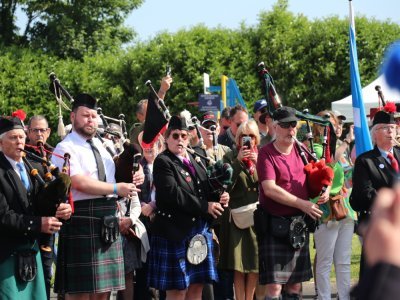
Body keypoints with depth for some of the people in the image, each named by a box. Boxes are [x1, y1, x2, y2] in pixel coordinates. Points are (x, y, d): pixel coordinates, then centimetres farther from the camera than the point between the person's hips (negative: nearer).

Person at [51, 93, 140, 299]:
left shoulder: (102, 147, 19)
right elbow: (80, 183, -18)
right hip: (81, 223, -8)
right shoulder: (66, 148, -6)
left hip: (107, 225, 8)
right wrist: (116, 189, -16)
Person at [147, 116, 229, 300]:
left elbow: (206, 191, 19)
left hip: (199, 230, 7)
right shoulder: (163, 162, -7)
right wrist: (205, 207, -17)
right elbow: (173, 193, -20)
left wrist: (219, 198, -4)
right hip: (176, 232, -7)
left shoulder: (194, 161, 16)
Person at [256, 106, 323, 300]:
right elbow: (270, 189, -18)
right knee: (274, 284, -10)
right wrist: (302, 204, -17)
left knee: (295, 283, 10)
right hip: (275, 224, -6)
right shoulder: (266, 154, -8)